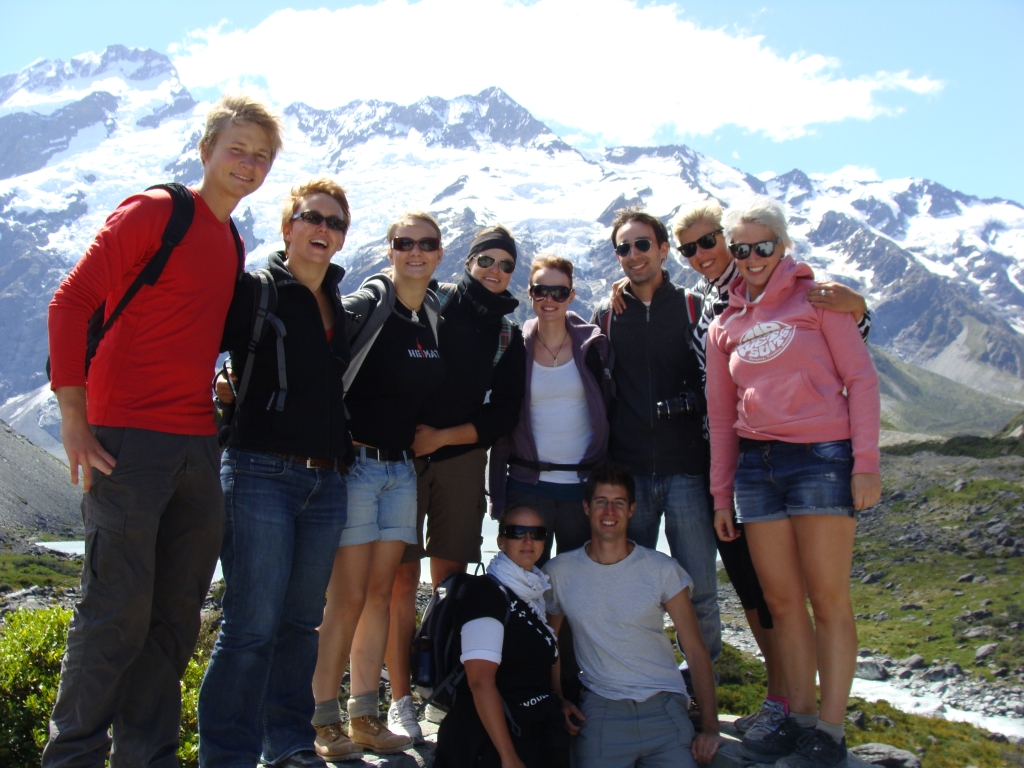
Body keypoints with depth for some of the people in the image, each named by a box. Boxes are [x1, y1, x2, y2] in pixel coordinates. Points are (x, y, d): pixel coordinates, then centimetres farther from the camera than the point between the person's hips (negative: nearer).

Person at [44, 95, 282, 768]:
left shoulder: (232, 245, 18)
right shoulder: (154, 211, -4)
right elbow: (71, 302, -9)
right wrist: (74, 417, -14)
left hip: (198, 447, 7)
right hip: (127, 442, -7)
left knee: (176, 618, 11)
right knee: (117, 612, -3)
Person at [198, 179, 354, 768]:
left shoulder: (341, 308, 16)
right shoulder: (254, 293, -2)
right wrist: (226, 393, -13)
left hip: (327, 482, 6)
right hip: (262, 475, -6)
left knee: (302, 620, 12)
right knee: (253, 621, -7)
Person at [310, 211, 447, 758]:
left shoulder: (435, 318, 10)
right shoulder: (364, 306, -10)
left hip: (402, 468, 6)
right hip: (356, 463, -6)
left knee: (381, 591, 10)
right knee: (347, 597, -3)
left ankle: (364, 717, 20)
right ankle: (324, 722, 10)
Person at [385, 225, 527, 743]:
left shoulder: (508, 336, 12)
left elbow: (505, 414, 6)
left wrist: (443, 436, -5)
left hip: (462, 460, 3)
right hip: (404, 455, -3)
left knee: (451, 579, 2)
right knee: (402, 577, -5)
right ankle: (401, 698, 3)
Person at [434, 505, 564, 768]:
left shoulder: (535, 592, 9)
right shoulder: (487, 592, -15)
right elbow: (480, 681, -22)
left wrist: (558, 703, 9)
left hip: (534, 734, 8)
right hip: (489, 741, -8)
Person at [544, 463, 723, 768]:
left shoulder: (662, 569, 2)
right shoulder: (558, 573, 3)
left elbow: (695, 651, 1)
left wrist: (710, 727, -6)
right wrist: (557, 701, 0)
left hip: (664, 708, 0)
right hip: (599, 712, 0)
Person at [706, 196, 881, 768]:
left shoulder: (816, 298, 3)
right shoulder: (724, 324, 14)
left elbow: (861, 378, -2)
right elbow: (722, 416, 16)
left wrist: (866, 461, -10)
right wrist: (721, 493, 13)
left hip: (821, 457, -4)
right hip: (756, 465, 4)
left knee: (828, 598, -1)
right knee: (781, 601, 6)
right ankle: (800, 717, 18)